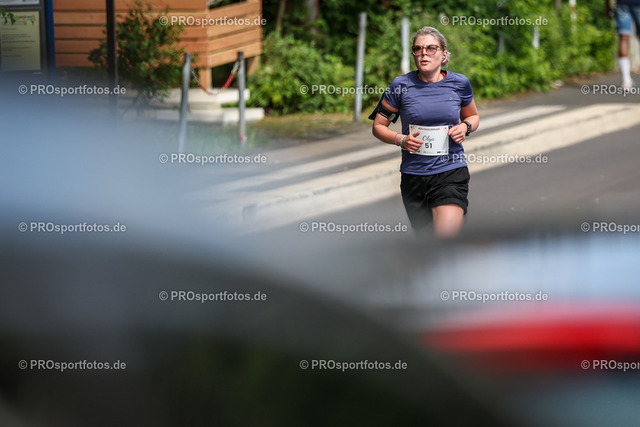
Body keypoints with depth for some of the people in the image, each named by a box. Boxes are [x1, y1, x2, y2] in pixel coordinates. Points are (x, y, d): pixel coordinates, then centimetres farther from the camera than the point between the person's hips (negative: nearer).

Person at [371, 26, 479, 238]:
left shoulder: (458, 83, 2)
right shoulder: (401, 86, -2)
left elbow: (473, 116, 20)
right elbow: (378, 126, 6)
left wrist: (465, 127, -3)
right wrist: (401, 140, -13)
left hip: (451, 172, -1)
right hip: (414, 175, 1)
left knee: (446, 237, -20)